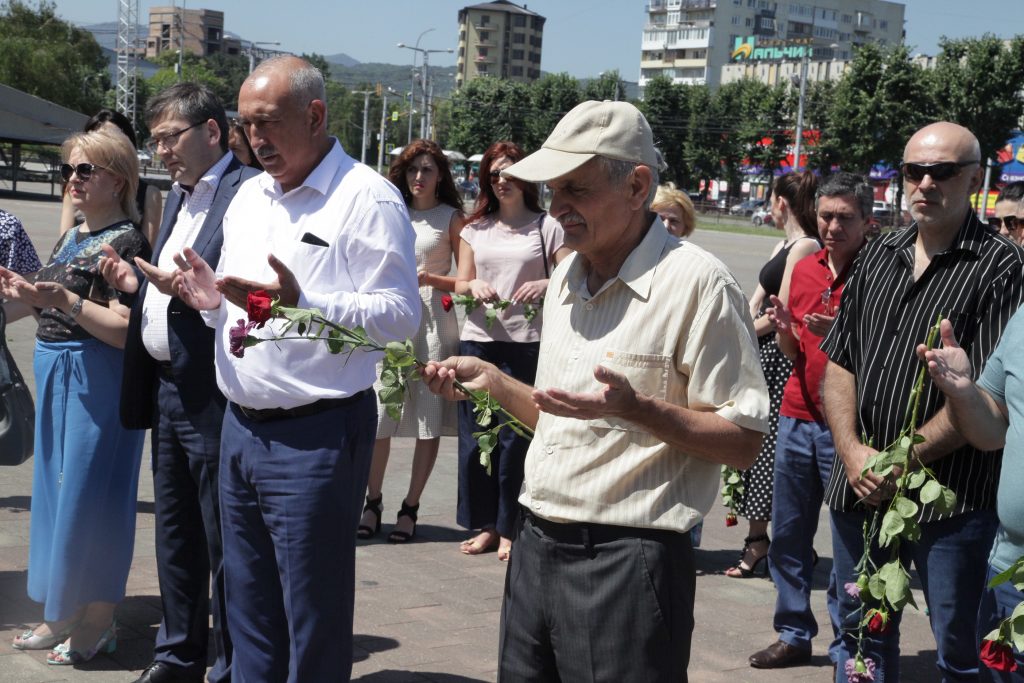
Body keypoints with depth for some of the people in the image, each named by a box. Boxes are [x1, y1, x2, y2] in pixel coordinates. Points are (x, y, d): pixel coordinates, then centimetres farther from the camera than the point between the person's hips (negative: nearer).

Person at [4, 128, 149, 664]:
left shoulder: (126, 241, -13)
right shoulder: (70, 237, 13)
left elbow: (126, 330, -21)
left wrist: (62, 299, -28)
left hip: (97, 380, -9)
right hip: (55, 373, 9)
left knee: (88, 493, -2)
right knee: (56, 490, 14)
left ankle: (97, 623, 11)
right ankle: (62, 613, 27)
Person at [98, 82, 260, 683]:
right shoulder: (179, 196, 17)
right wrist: (137, 283, 3)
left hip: (214, 400, -9)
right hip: (167, 390, 9)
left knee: (224, 545, 3)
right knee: (175, 536, 19)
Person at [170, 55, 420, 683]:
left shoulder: (367, 198, -10)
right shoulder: (250, 196, 15)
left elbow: (401, 313, -17)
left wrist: (300, 303, -27)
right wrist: (213, 299, 1)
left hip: (315, 435, -8)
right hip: (241, 425, 8)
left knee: (313, 622, 3)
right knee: (248, 607, 17)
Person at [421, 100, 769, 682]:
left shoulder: (697, 281, -12)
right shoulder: (566, 276, 12)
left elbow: (745, 443, -14)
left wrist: (635, 408, -26)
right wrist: (490, 379, 8)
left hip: (627, 561, -7)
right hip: (537, 546, 7)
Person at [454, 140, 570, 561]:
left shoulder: (547, 227, 5)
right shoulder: (475, 229, 15)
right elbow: (460, 282, 12)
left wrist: (544, 285, -19)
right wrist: (473, 285, -11)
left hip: (526, 345, -3)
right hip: (478, 340, 4)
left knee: (516, 437, -2)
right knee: (475, 436, 4)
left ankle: (510, 529, 8)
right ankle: (486, 525, 15)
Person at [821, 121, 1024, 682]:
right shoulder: (877, 257, 11)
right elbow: (839, 362, 9)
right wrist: (852, 451, -6)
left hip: (951, 500, -5)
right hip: (859, 489, 6)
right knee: (861, 633, 19)